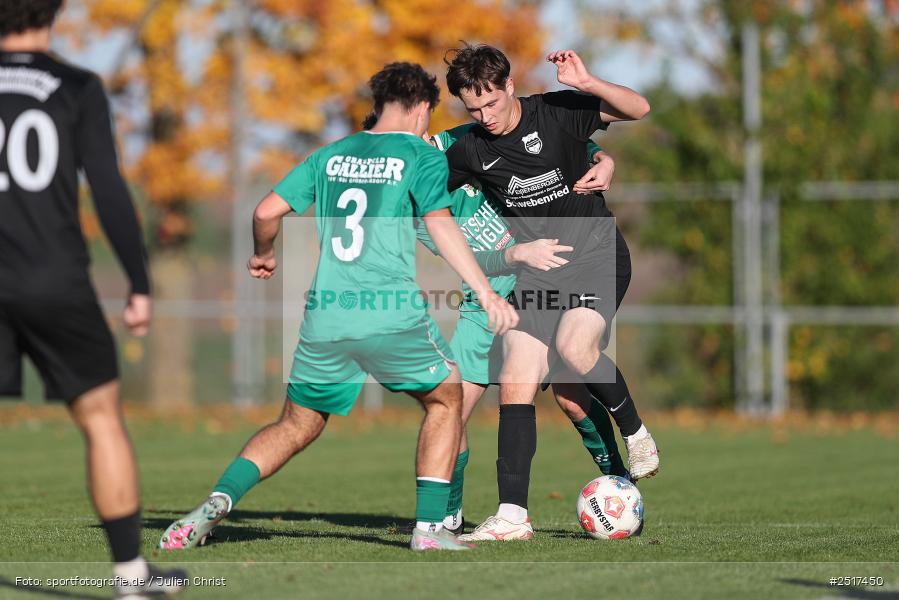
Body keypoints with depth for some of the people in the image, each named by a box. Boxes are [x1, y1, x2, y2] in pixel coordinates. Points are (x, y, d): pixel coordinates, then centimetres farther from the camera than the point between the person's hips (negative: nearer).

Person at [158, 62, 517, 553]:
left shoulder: (332, 154, 16)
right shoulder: (422, 155, 3)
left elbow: (267, 211, 12)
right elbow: (439, 224, -12)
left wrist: (264, 255, 33)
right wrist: (485, 293, -16)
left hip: (324, 320, 4)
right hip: (393, 316, -4)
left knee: (295, 426, 18)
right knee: (445, 400, 20)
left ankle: (219, 500, -5)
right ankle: (429, 527, 9)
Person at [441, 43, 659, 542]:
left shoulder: (557, 112, -12)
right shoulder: (469, 151, 0)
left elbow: (638, 109, -21)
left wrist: (586, 84, -35)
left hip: (596, 253, -4)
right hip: (536, 271, 4)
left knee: (574, 346, -30)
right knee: (515, 385, -8)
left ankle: (635, 433, -2)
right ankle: (513, 517, -7)